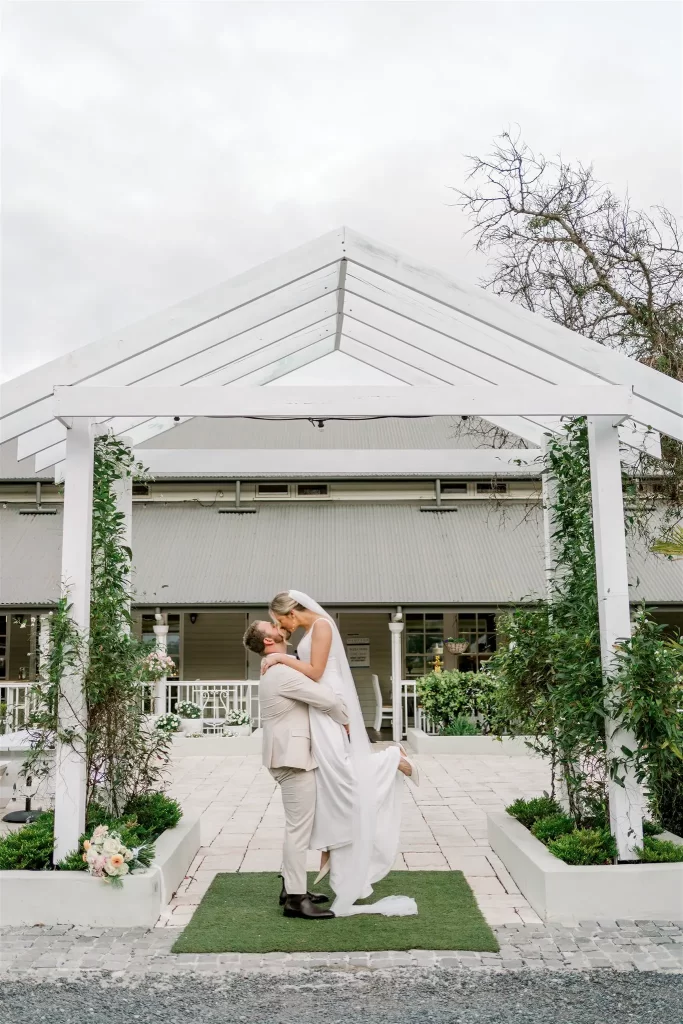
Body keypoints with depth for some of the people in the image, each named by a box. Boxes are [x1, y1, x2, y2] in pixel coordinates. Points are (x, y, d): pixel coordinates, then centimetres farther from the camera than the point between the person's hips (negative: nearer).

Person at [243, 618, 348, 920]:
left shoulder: (275, 672, 15)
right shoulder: (283, 673, -18)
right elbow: (328, 700, -20)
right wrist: (345, 721, -2)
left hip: (287, 755, 11)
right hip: (293, 757, -11)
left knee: (296, 825, 17)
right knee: (299, 827, -6)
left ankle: (291, 886, 25)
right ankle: (295, 900, -2)